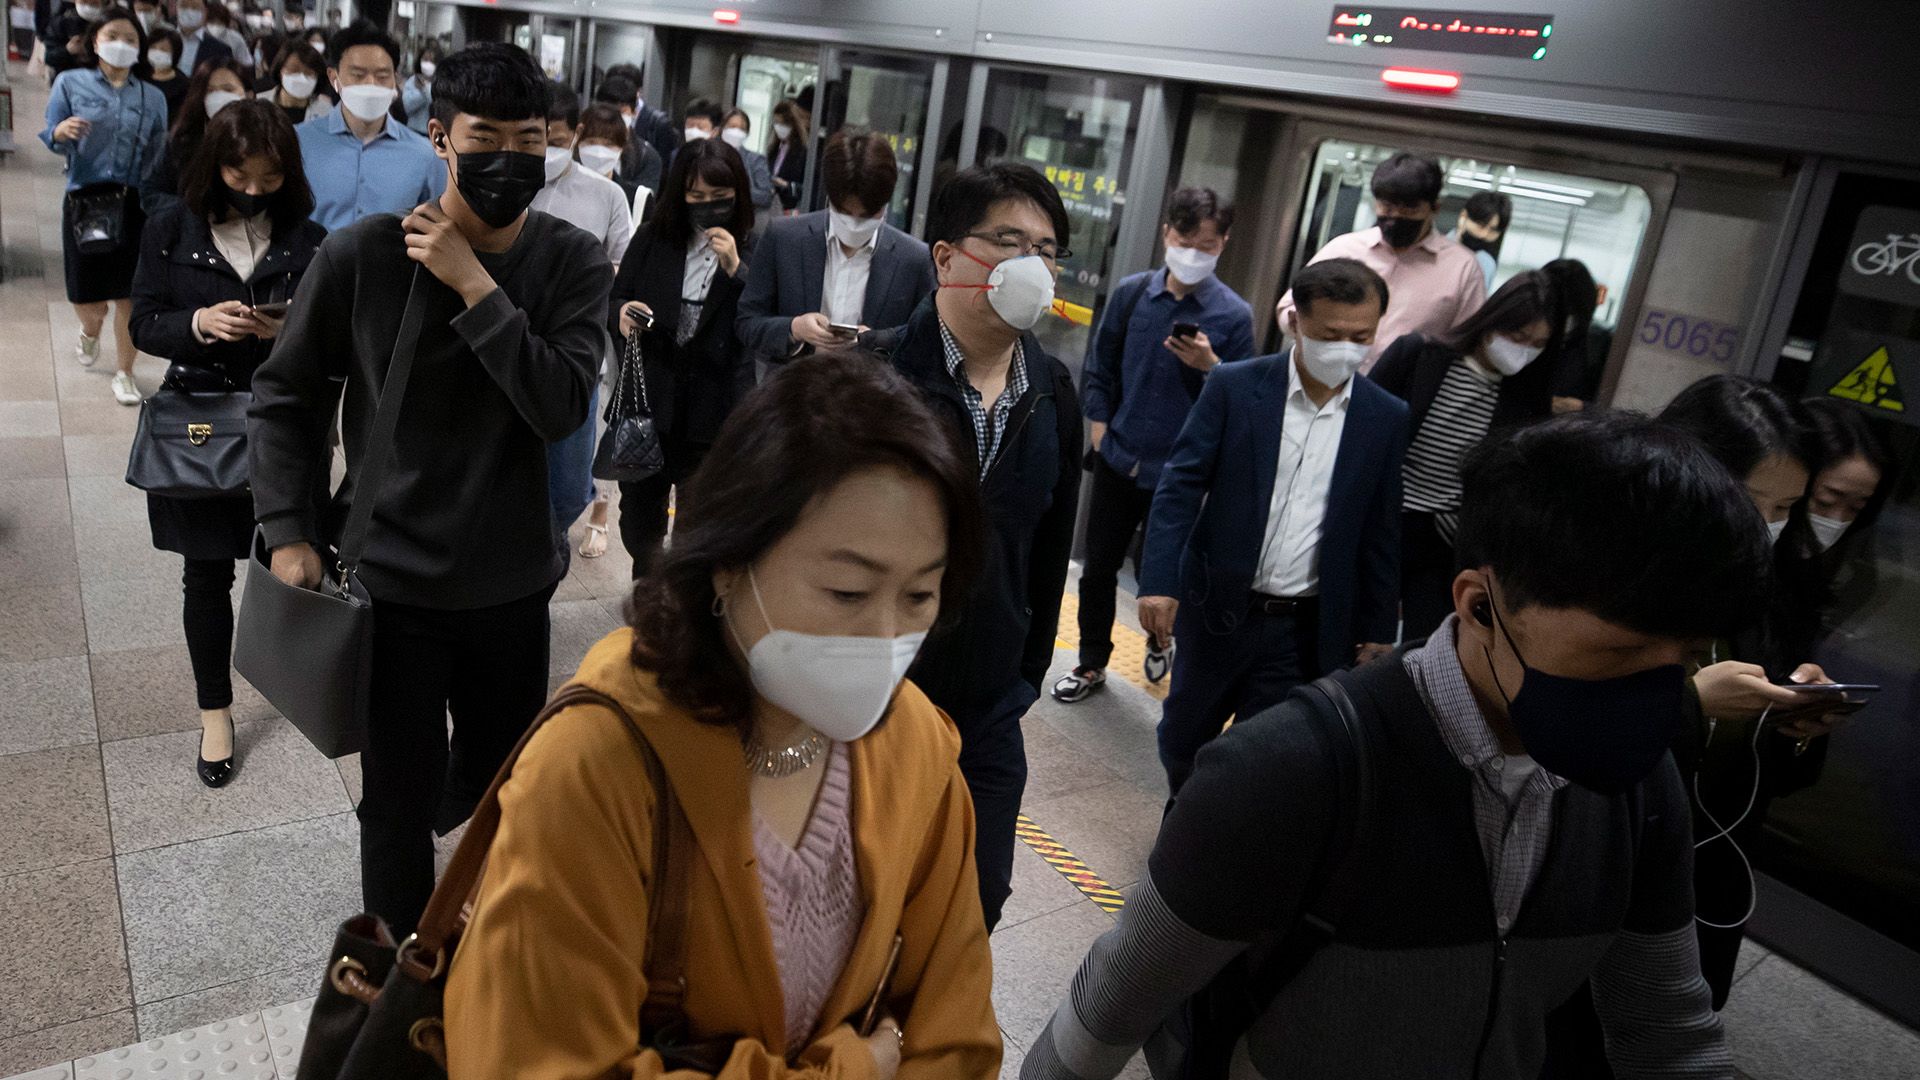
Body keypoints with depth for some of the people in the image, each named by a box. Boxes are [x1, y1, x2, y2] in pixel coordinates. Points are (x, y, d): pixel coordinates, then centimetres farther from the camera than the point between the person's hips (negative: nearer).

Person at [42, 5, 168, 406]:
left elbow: (159, 159, 11)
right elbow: (51, 141, -1)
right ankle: (90, 334, 40)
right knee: (86, 297, 4)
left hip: (134, 204, 1)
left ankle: (124, 373, 15)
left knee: (129, 296, 0)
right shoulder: (70, 83, 4)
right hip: (84, 200, -1)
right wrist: (60, 132, -24)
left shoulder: (153, 97, 9)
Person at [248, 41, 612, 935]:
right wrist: (289, 532, -5)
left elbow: (560, 408, -21)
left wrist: (472, 283, -25)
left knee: (502, 780, 20)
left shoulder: (573, 264, -8)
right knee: (399, 800, 7)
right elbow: (284, 395, 1)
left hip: (513, 583, 2)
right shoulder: (363, 254, -11)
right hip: (393, 579, -2)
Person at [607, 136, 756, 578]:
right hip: (648, 405, 3)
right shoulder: (651, 240, 3)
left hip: (715, 414, -3)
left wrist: (735, 271, -21)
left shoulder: (754, 250, -4)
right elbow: (615, 300, 10)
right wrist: (621, 314, -13)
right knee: (638, 517, 14)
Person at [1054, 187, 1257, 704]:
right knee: (1098, 568, 10)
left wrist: (1209, 366, -23)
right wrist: (1100, 430, 3)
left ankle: (1161, 637, 44)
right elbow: (1099, 369, 9)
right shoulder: (1131, 292, -1)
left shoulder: (1234, 315, -8)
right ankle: (1091, 664, 29)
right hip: (1118, 462, 2)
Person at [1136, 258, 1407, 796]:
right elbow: (1180, 484, -8)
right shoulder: (1233, 387, -6)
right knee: (1182, 740, 17)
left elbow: (1382, 534, 5)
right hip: (1217, 609, 0)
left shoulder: (1388, 419, -1)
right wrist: (1159, 581, -18)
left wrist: (1377, 631, 7)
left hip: (1308, 629, 0)